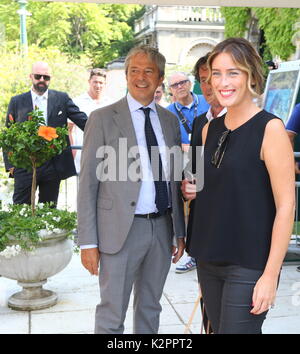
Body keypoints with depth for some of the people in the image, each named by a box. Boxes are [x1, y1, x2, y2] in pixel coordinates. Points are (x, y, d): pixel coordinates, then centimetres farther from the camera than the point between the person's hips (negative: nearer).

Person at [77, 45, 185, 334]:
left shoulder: (170, 121, 9)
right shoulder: (103, 118, -5)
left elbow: (175, 179, 14)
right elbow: (88, 182, -6)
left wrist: (180, 231, 12)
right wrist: (88, 242, -10)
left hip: (162, 227, 5)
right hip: (121, 230, -4)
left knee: (150, 309, 19)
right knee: (111, 316, 4)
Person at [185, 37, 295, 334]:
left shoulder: (270, 128, -12)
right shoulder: (210, 129, 7)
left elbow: (286, 205, -14)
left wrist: (271, 274, -16)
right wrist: (192, 188, 1)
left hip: (248, 264, -6)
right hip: (209, 259, 6)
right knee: (217, 327, 16)